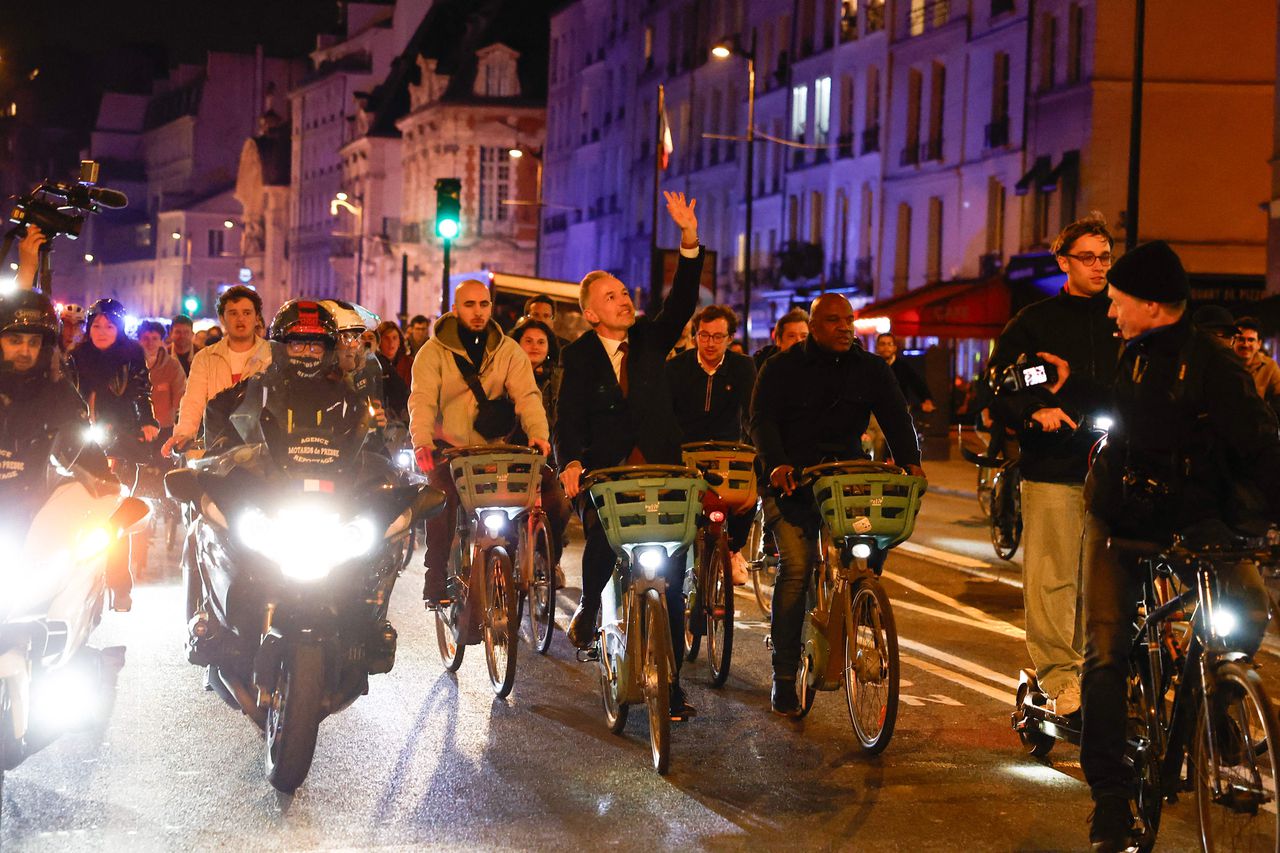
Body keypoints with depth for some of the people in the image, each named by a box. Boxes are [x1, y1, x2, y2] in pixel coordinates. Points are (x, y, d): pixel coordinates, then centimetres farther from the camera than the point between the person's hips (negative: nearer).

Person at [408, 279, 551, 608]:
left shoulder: (509, 351, 6)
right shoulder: (434, 352, -1)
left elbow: (526, 394, -7)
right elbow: (422, 399, -13)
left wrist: (538, 432, -26)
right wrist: (421, 441, -31)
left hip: (493, 448, 2)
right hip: (447, 448, -2)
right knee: (442, 503, -17)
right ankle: (436, 580, -6)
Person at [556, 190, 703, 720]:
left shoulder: (650, 340, 9)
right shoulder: (579, 357, 2)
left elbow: (681, 302, -5)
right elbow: (568, 417, -7)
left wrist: (689, 240, -17)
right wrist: (571, 464, -25)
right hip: (604, 477, -2)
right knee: (602, 545, -18)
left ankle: (669, 681, 4)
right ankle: (589, 611, 18)